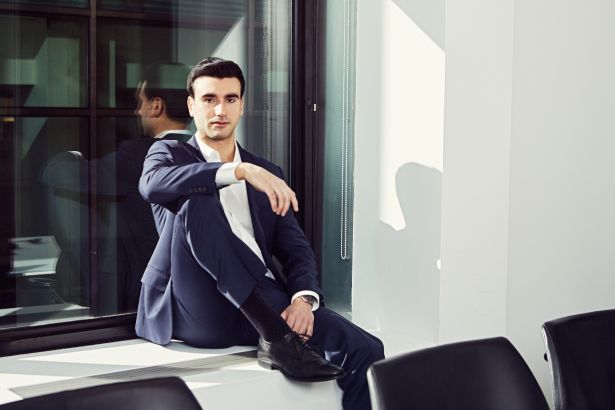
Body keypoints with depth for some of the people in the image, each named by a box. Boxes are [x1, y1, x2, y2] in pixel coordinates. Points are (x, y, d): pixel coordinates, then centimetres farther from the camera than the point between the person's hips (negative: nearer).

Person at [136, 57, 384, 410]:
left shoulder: (266, 173, 21)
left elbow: (296, 249, 13)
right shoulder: (170, 153, 12)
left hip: (263, 304, 3)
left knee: (365, 351, -17)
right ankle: (274, 336, -29)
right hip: (200, 310, -3)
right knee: (197, 198, -28)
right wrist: (241, 171, -24)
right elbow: (153, 184, -14)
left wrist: (303, 299, -9)